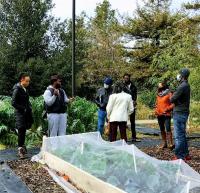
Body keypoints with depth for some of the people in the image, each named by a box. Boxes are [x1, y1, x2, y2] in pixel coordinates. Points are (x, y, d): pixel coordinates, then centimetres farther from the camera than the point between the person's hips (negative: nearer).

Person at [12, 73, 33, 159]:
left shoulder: (25, 89, 12)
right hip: (20, 113, -7)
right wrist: (23, 109, -15)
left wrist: (29, 108, 6)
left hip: (26, 113, 7)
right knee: (21, 131, -7)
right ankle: (20, 149, -2)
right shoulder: (17, 89, -12)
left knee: (23, 131, 14)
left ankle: (22, 146, 26)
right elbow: (13, 103, -15)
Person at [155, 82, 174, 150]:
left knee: (168, 129, -13)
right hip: (159, 115, 7)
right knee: (162, 129, 11)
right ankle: (164, 143, 18)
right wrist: (156, 110, 10)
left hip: (166, 114, -7)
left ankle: (170, 143, -14)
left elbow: (173, 104, -9)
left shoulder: (169, 94, -4)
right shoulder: (158, 95, 16)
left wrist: (167, 109, -14)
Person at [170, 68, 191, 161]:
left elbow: (172, 99, -19)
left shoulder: (182, 86, -19)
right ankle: (185, 154, 23)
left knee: (178, 136, -6)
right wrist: (174, 95, -1)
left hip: (179, 113, -10)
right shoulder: (186, 85, 14)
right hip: (183, 112, 10)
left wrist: (172, 97, 2)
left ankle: (179, 156, -2)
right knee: (182, 135, 17)